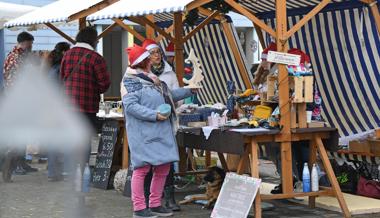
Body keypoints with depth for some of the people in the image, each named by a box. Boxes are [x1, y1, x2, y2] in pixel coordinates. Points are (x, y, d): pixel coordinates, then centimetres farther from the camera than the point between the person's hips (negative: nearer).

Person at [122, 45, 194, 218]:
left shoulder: (151, 79, 18)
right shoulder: (132, 82, -8)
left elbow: (169, 95, 28)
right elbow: (130, 105, -18)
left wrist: (189, 91, 26)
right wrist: (154, 115, -21)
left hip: (161, 132, 9)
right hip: (144, 133, -9)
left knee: (163, 168, 10)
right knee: (142, 168, -5)